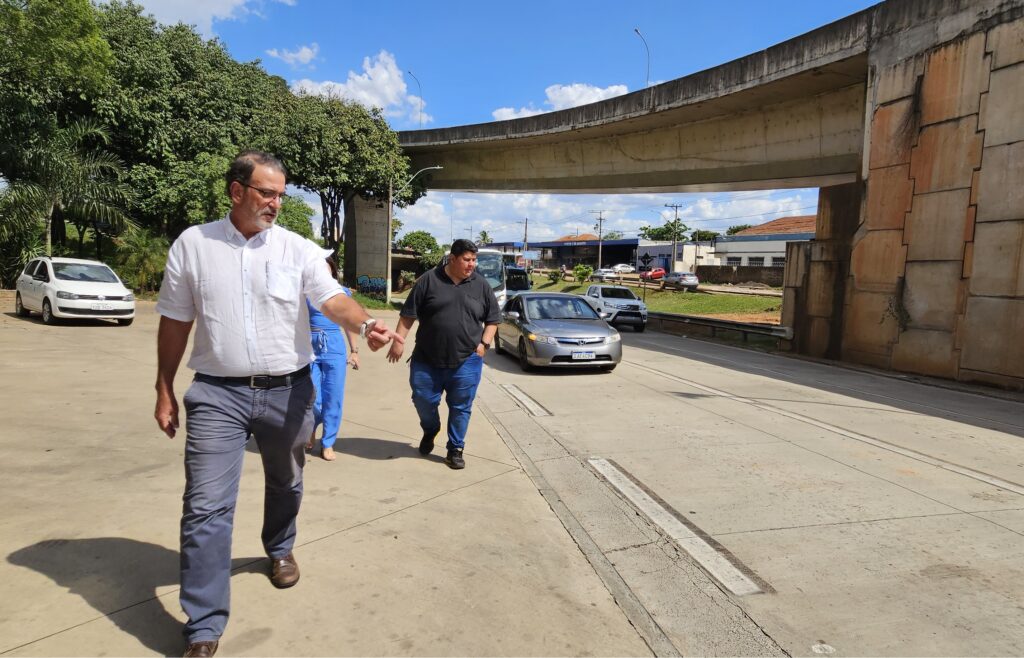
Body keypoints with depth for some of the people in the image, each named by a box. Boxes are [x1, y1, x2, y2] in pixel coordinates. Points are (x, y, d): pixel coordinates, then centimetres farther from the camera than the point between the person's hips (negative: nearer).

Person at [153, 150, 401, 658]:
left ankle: (279, 550, 50)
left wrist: (365, 324, -39)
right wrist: (165, 392, 7)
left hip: (288, 391, 1)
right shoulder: (192, 244, 1)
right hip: (217, 393, -1)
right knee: (206, 506, -3)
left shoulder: (300, 249, -2)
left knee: (285, 485, 20)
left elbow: (332, 299, -17)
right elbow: (175, 323, 6)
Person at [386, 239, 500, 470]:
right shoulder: (429, 280, -3)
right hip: (427, 359, 0)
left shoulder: (481, 285, 3)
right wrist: (398, 340, -5)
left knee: (461, 407, 6)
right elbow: (408, 314, -1)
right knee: (423, 399, 8)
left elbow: (493, 318, 10)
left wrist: (484, 343, -1)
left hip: (466, 361, 1)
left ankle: (455, 450, 23)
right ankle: (430, 430, 39)